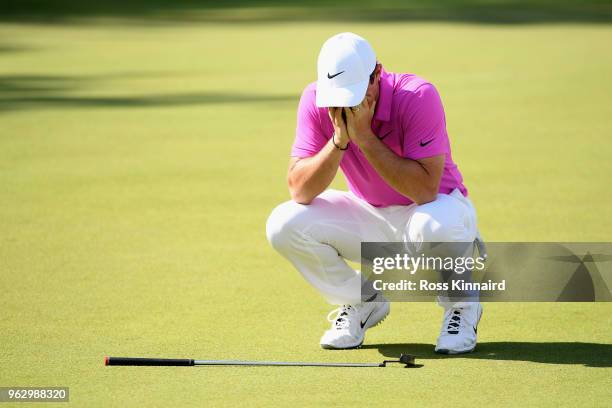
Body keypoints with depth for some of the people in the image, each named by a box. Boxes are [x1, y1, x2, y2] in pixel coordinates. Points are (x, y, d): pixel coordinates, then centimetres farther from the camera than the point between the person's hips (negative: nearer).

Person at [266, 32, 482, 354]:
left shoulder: (418, 97, -27)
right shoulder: (315, 101, -16)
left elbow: (425, 191, -34)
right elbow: (299, 192, -19)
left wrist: (364, 136, -35)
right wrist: (339, 140, -33)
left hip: (435, 208, -4)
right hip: (369, 217, 4)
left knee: (432, 226, -40)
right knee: (283, 225, -18)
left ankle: (461, 306, -6)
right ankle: (362, 304, 5)